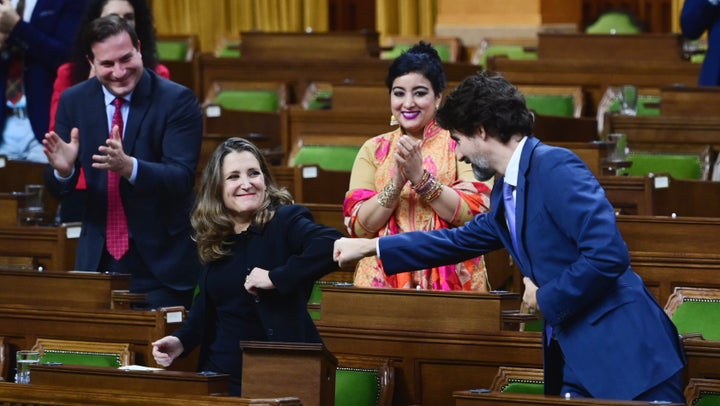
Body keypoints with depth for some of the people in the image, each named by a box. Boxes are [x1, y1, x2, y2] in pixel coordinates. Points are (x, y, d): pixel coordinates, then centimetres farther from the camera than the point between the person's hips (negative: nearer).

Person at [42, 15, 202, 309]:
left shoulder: (177, 100, -10)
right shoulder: (73, 101, 1)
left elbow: (182, 177, -19)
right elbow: (62, 187, 3)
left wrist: (128, 166, -37)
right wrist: (63, 168, -22)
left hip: (162, 263, -3)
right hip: (97, 259, 3)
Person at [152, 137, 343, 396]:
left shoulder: (285, 222, -8)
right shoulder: (216, 239, 11)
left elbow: (332, 246, -28)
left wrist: (276, 277, -26)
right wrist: (181, 341, 6)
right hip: (220, 373, 6)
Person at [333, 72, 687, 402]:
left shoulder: (554, 168, -14)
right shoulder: (505, 192, 15)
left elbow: (608, 254, -23)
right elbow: (459, 240, 32)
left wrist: (546, 299, -10)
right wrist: (368, 246, 36)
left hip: (624, 350, -9)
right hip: (576, 358, 9)